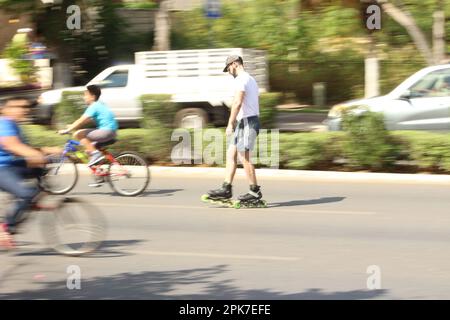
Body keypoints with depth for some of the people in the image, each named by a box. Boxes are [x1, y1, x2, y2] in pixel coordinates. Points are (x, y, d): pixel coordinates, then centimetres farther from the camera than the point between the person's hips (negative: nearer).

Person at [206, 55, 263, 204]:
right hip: (253, 119, 10)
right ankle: (226, 189, 6)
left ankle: (255, 191, -5)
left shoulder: (241, 79, -11)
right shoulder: (251, 79, 21)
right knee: (231, 154, 8)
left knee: (244, 157, -8)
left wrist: (230, 123, -20)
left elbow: (237, 102, -21)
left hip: (246, 121, -10)